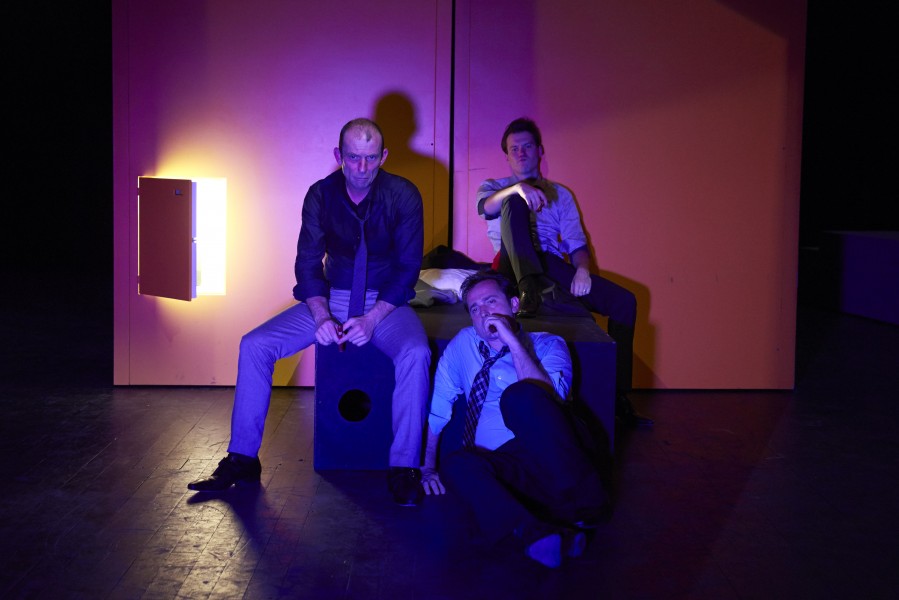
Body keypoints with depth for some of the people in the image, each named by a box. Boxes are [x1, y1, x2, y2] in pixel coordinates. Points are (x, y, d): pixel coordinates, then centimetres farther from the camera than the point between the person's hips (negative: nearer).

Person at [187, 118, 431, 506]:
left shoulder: (403, 196, -11)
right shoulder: (321, 195, -4)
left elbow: (409, 267, -10)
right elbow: (307, 262, -3)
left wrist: (371, 320, -22)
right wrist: (321, 317, -20)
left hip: (387, 302, -3)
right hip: (332, 298, 3)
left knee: (415, 353, -35)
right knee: (255, 345, -15)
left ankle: (404, 468, -24)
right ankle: (242, 459, -6)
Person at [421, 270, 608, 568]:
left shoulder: (548, 345, 10)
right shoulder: (463, 344, 19)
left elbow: (551, 398, -10)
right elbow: (437, 409, 19)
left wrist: (512, 341, -9)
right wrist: (428, 467, 11)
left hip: (549, 461, -2)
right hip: (499, 464, 2)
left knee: (519, 394, -31)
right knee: (455, 464, -32)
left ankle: (580, 506, -31)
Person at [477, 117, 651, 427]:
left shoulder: (560, 194, 29)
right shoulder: (494, 187, 22)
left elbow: (576, 242, 17)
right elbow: (487, 207, -5)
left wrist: (582, 269, -6)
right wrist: (517, 188, -26)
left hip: (553, 267, 3)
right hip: (514, 267, -3)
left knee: (624, 300, -15)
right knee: (515, 203, -27)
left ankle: (619, 397, -10)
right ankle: (530, 289, -46)